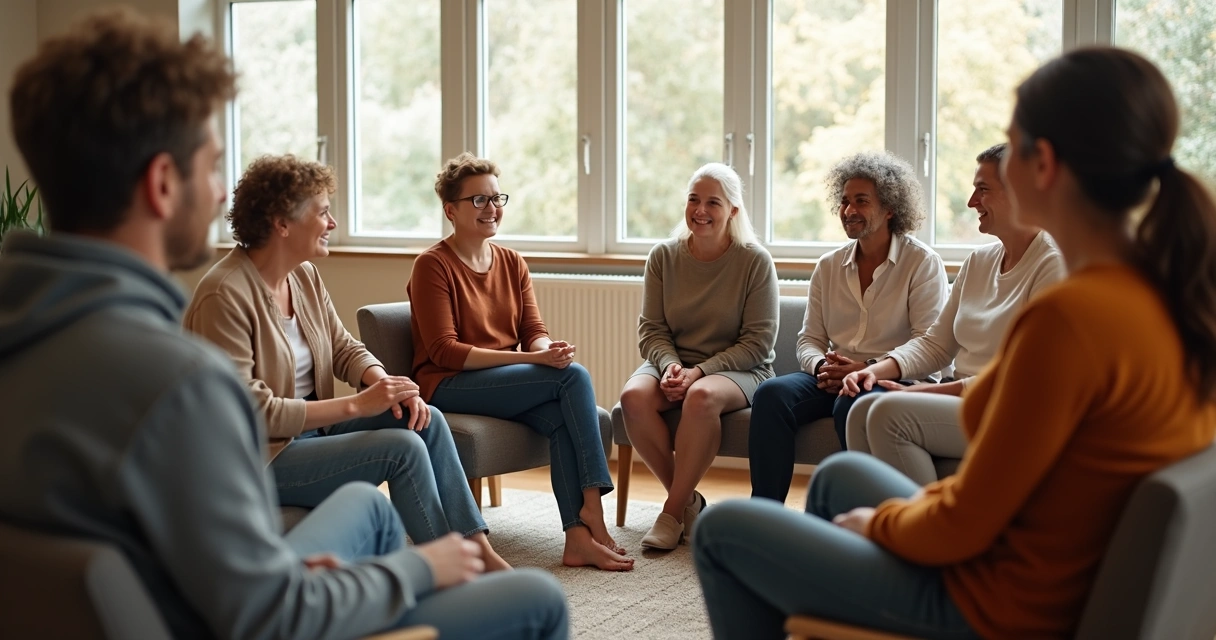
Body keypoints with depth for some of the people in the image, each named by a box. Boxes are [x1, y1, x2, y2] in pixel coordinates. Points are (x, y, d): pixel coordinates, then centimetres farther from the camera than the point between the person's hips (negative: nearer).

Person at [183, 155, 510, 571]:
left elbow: (345, 348, 11)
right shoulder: (225, 296, -23)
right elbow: (251, 411, -25)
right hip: (261, 457, -8)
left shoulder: (304, 275, 4)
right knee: (403, 449, -19)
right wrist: (356, 404, -25)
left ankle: (478, 551, -4)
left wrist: (386, 385, -12)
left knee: (425, 421, -6)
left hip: (312, 427, 9)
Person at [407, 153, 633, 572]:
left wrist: (549, 348, -19)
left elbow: (534, 331, 9)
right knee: (574, 377, -24)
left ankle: (578, 535, -33)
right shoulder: (433, 266, -7)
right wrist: (532, 359, -23)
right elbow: (444, 351, -15)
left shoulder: (512, 263, 14)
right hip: (447, 386, -6)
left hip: (506, 385, 6)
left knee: (563, 416, -28)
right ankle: (592, 509, -23)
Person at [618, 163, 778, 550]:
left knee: (702, 397, -38)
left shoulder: (755, 261, -6)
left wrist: (700, 372, -20)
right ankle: (688, 501, -13)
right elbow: (651, 330, 3)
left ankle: (673, 512, -22)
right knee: (634, 396, -30)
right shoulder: (663, 257, 3)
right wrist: (670, 366, -19)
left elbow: (758, 342, -8)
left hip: (737, 369, -3)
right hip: (672, 362, 3)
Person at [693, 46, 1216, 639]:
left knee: (723, 530, 10)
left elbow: (963, 529, -22)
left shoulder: (1068, 318, -31)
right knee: (840, 474, 31)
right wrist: (934, 499, 9)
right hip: (1076, 582, 8)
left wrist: (881, 520, -3)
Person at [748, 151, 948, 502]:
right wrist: (821, 366, -8)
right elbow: (809, 338, 16)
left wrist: (869, 369, -20)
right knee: (771, 393, -24)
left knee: (851, 405, -38)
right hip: (832, 378, 5)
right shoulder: (829, 266, 17)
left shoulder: (922, 263, 0)